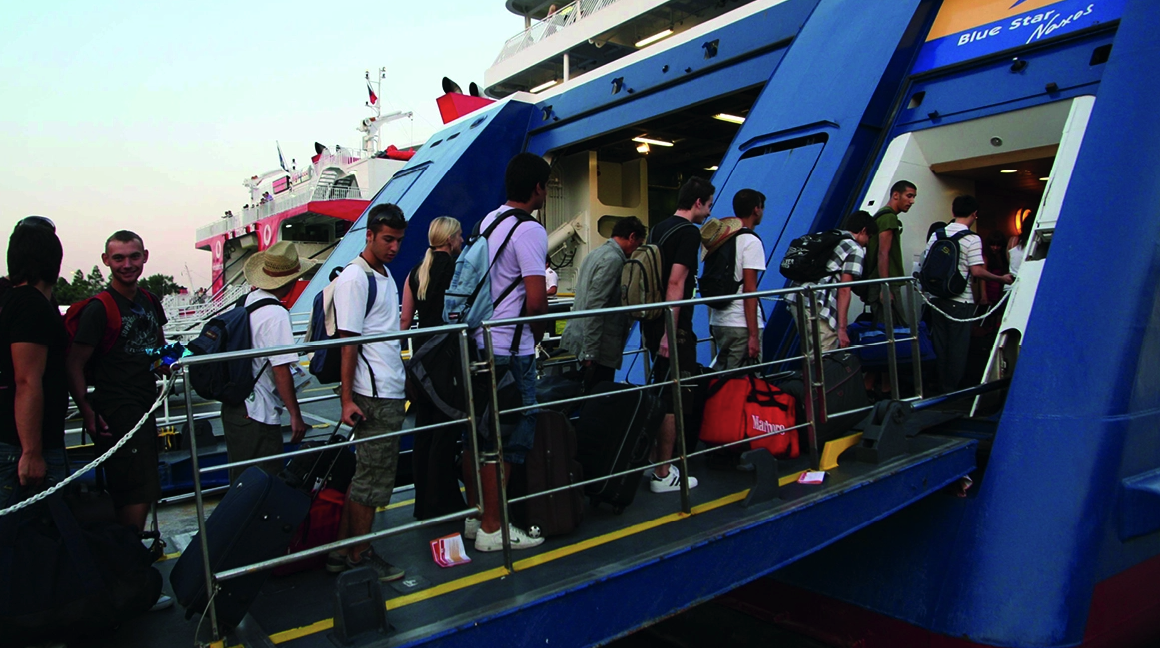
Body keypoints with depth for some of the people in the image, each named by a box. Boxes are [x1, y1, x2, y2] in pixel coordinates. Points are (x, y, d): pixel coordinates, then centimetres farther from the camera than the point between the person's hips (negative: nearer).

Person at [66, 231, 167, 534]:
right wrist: (87, 413, -22)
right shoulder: (99, 309, -11)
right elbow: (74, 366, -14)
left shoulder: (150, 301, 10)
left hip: (145, 409, 8)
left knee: (142, 493, 16)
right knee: (137, 496, -9)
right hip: (116, 415, -8)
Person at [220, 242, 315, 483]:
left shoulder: (248, 300, 6)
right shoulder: (276, 314, -19)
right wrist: (296, 415, -14)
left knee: (241, 481, 20)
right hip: (258, 416, -9)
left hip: (234, 407, 9)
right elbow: (281, 370, -20)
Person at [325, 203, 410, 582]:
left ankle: (342, 551, 24)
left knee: (366, 473, 14)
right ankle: (359, 557, 13)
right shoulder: (354, 278, -11)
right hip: (373, 395, -9)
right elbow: (348, 341, -16)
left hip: (390, 394, 9)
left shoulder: (386, 276, 16)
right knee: (372, 477, 0)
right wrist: (347, 400, -18)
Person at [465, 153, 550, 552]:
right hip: (510, 350, -9)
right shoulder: (529, 230, -14)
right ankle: (492, 529, 8)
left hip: (479, 342, 9)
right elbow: (536, 299, -21)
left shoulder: (489, 221, 14)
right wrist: (539, 333, 0)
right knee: (509, 440, 0)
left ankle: (475, 517, 26)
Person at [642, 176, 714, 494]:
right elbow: (675, 282, -22)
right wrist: (669, 332, -24)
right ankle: (663, 475, 5)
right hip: (673, 326, -9)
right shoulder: (689, 232, -13)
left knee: (659, 392, 19)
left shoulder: (658, 229, 15)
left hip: (652, 322, 9)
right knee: (672, 399, -2)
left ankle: (653, 459, 30)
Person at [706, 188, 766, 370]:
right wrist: (754, 335, -15)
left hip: (718, 321, 8)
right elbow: (749, 290, -16)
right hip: (741, 325, -8)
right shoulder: (751, 241, -10)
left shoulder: (720, 238, 13)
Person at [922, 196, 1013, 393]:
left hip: (937, 298, 5)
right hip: (960, 301, -5)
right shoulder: (972, 239, -10)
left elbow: (925, 264, 7)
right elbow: (977, 271, -16)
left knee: (939, 343, 12)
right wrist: (1002, 279, -4)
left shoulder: (936, 235, 5)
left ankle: (940, 388, 20)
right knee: (958, 346, 5)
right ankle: (953, 389, 11)